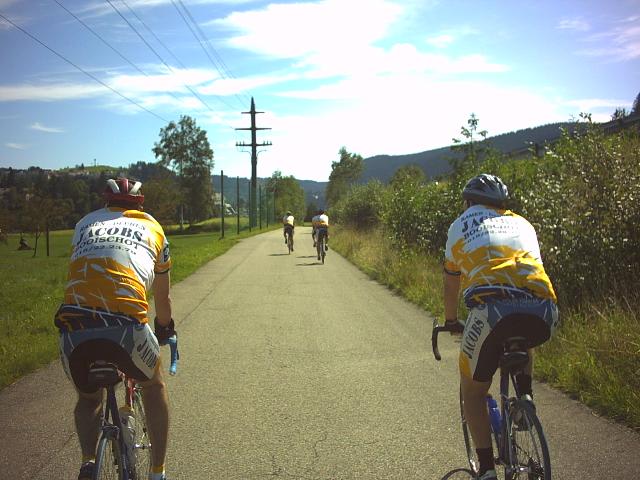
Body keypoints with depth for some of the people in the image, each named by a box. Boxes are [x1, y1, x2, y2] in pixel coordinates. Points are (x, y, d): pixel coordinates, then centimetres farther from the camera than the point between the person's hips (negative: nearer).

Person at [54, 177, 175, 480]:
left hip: (74, 330, 2)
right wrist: (165, 330, 55)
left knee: (88, 399, 31)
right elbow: (163, 299, 35)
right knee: (154, 384, 30)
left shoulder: (85, 224, 28)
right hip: (127, 324, -1)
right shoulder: (152, 227, 25)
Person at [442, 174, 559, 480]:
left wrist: (450, 322, 50)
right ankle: (525, 394, 23)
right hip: (543, 311, 4)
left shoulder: (462, 224, 26)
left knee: (473, 391, 18)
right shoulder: (522, 224, 34)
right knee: (522, 339, 41)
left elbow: (451, 284, 33)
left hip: (492, 306, -3)